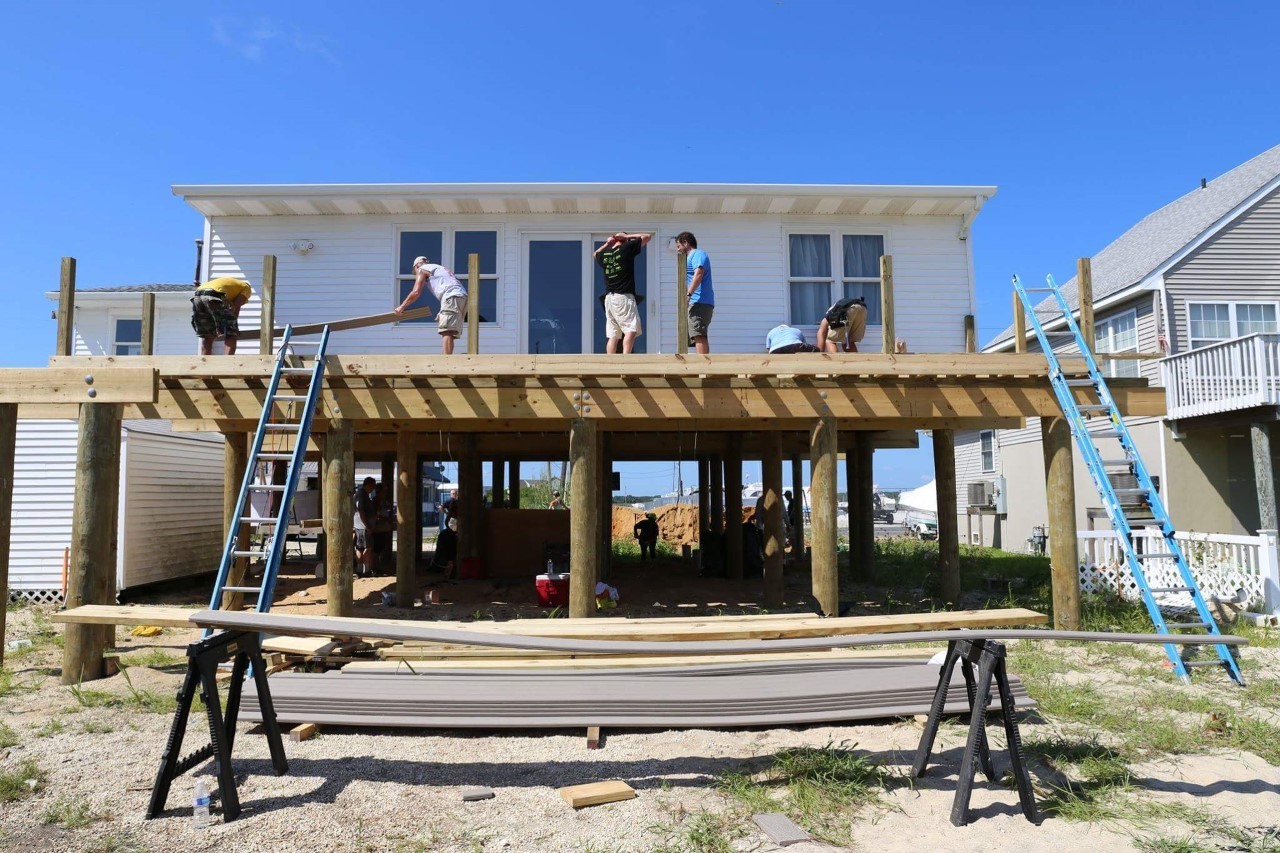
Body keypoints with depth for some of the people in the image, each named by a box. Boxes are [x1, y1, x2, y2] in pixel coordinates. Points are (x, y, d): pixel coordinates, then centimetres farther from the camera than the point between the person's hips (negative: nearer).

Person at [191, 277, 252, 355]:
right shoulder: (246, 288, 24)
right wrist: (232, 324, 9)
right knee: (230, 336, -1)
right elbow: (236, 305, 6)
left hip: (197, 298, 7)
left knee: (206, 337, 17)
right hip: (214, 297, -7)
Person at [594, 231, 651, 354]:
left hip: (609, 298, 6)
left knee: (613, 335, 6)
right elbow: (648, 236, 6)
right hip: (624, 297, -6)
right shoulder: (627, 248, -2)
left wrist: (607, 244, 26)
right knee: (631, 330, -11)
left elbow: (596, 254, 38)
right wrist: (627, 236, 10)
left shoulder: (604, 253, 12)